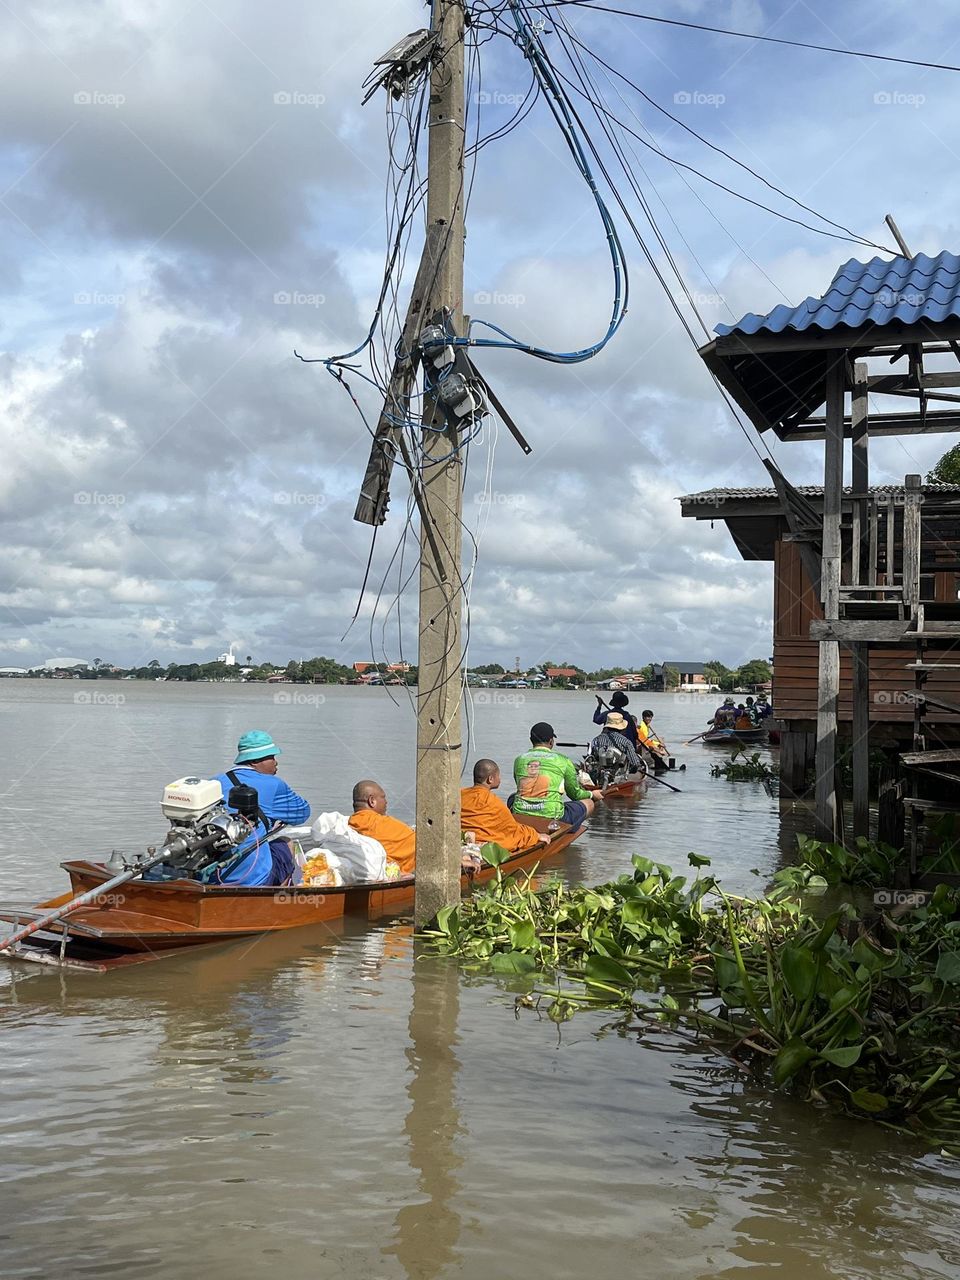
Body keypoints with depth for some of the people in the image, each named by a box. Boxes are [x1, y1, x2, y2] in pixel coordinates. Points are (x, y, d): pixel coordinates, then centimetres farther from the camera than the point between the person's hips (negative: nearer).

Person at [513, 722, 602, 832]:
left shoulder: (519, 760, 10)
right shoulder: (563, 761, 1)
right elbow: (575, 794, 11)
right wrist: (591, 794, 34)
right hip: (550, 815, -3)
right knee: (589, 803, 18)